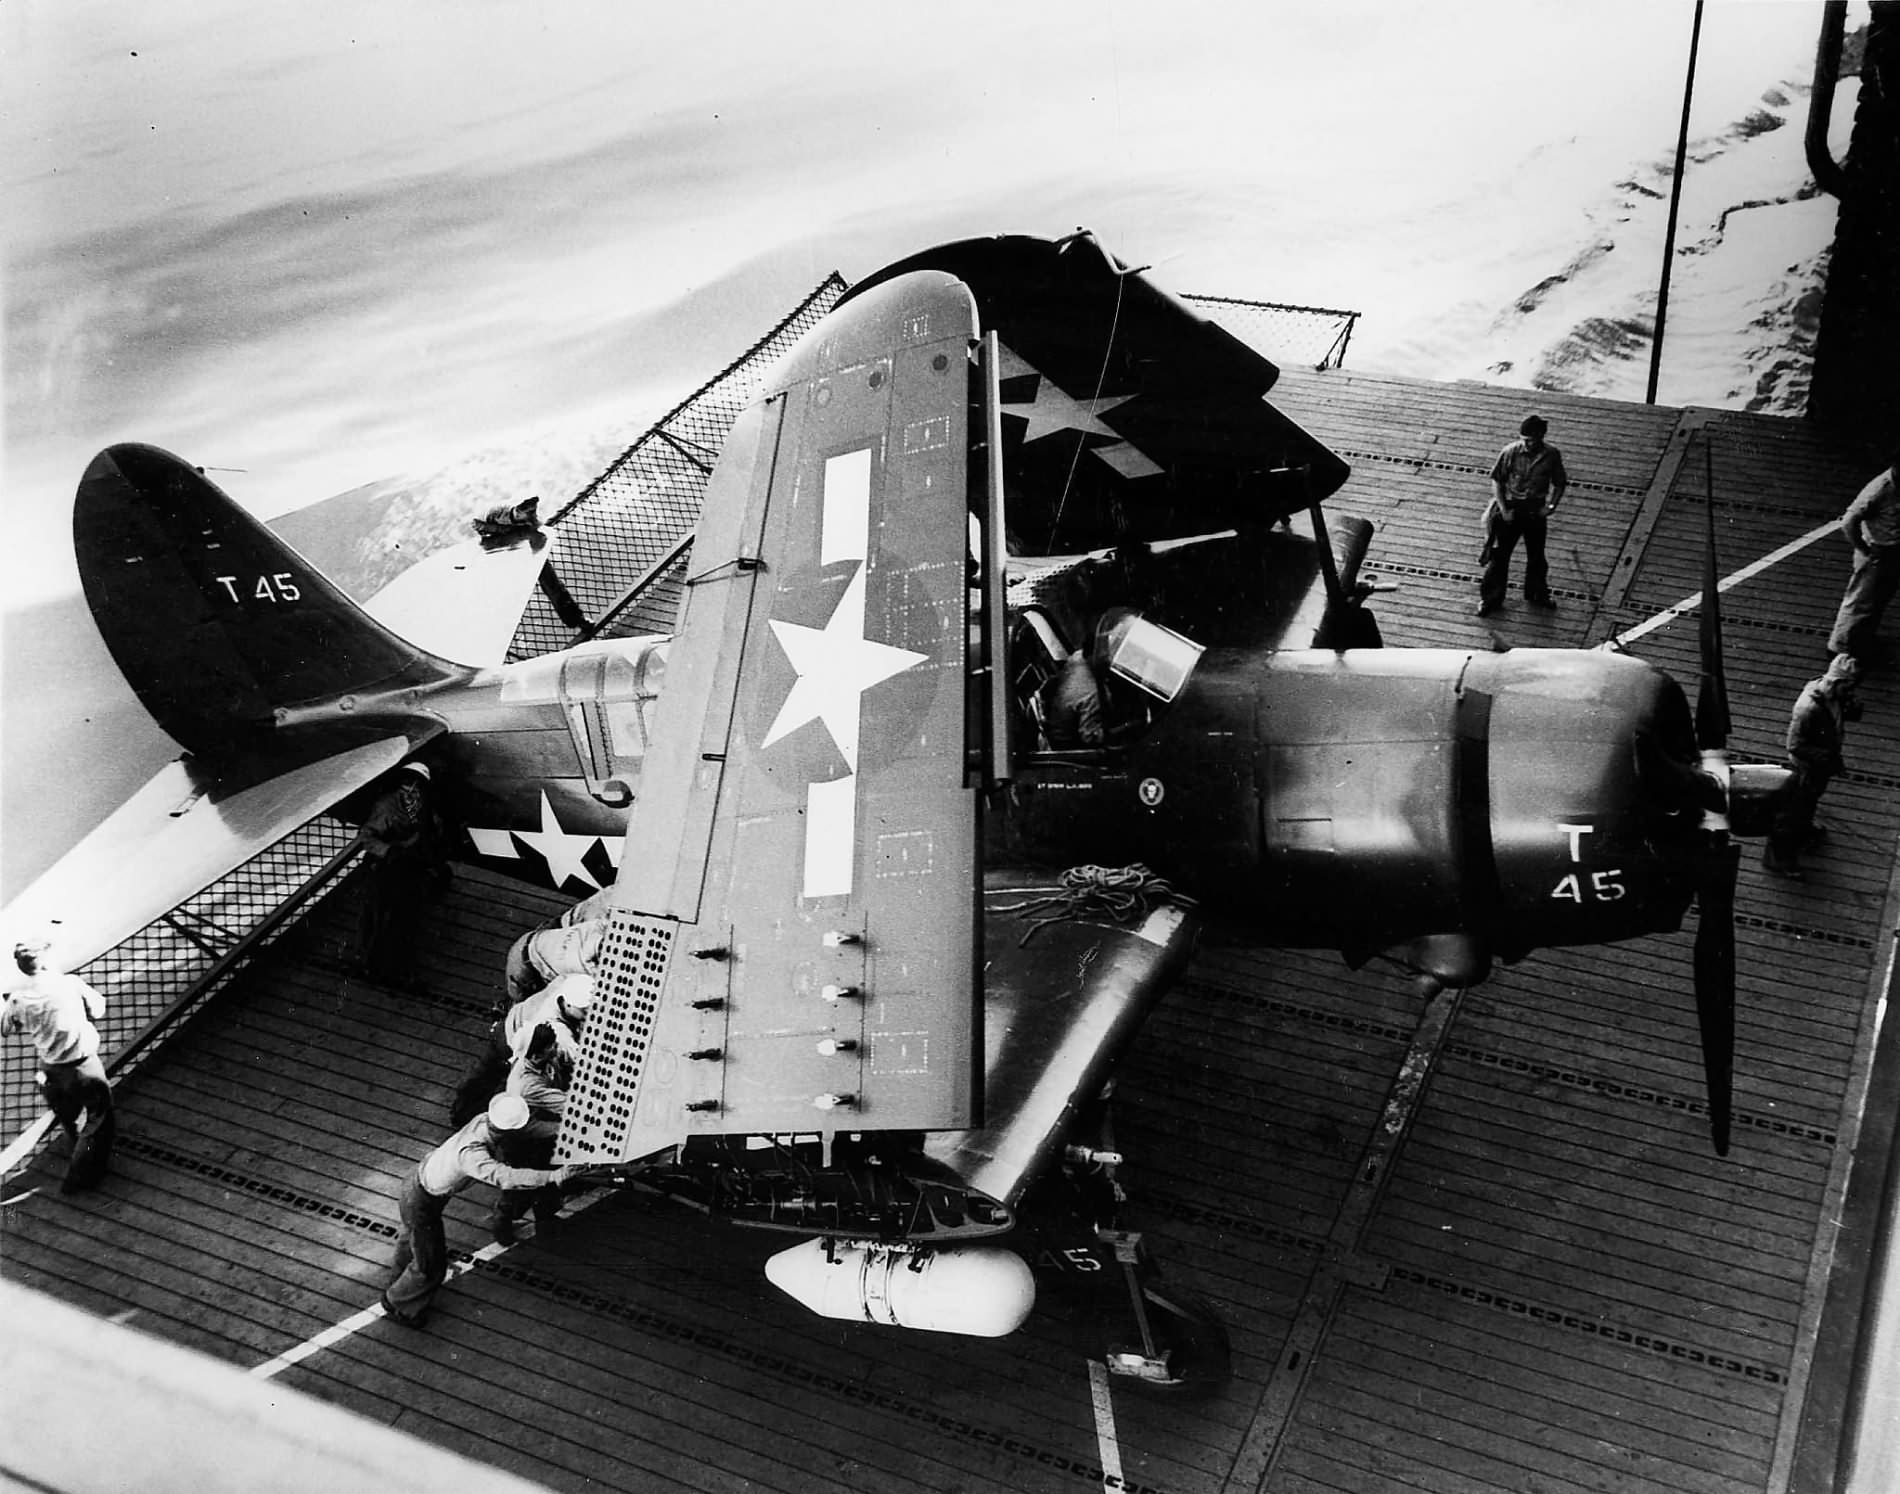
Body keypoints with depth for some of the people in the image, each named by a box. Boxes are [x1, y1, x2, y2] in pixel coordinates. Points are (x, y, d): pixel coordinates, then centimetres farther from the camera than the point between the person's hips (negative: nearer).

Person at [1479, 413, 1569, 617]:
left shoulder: (1552, 455, -11)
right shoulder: (1510, 452, -17)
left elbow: (1559, 484, 2)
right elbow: (1496, 481, -7)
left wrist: (1551, 505, -12)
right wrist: (1503, 509, -12)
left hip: (1536, 511, 2)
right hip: (1510, 509, -2)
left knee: (1536, 556, 18)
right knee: (1499, 554, 3)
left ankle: (1537, 594, 40)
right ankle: (1491, 598, 17)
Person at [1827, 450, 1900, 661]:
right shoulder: (1879, 490, -28)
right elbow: (1849, 522, -26)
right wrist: (1864, 549, -17)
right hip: (1876, 554, -8)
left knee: (1879, 601, 20)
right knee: (1860, 602, 4)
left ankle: (1862, 642, 37)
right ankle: (1839, 647, 18)